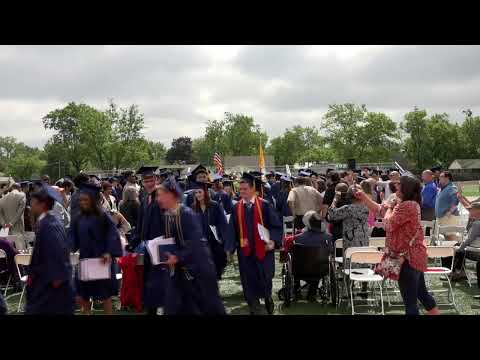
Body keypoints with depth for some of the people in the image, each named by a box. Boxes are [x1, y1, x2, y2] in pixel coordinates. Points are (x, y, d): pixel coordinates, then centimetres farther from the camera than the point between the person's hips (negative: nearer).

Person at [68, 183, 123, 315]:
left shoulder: (103, 216, -10)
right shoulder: (80, 218, 6)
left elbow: (112, 236, -13)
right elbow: (73, 236, 8)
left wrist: (109, 253, -26)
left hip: (101, 261, -5)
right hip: (85, 260, 6)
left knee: (105, 297, 4)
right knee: (81, 297, 8)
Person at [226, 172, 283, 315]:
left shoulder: (264, 205, -6)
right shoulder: (237, 208, 2)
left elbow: (276, 225, -5)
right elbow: (232, 230, 3)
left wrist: (273, 241, -19)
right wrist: (229, 248, -5)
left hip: (263, 249, -2)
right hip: (245, 250, 2)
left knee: (265, 278, 9)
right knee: (249, 282, 6)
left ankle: (267, 298, 40)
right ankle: (254, 307, 22)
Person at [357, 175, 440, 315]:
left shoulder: (407, 206, -22)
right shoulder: (409, 204, 12)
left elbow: (389, 224, -18)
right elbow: (378, 209, 17)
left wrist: (389, 208, -2)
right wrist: (363, 197, 11)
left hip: (408, 258, -11)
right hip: (414, 256, 11)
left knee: (410, 300, -3)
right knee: (421, 293, 21)